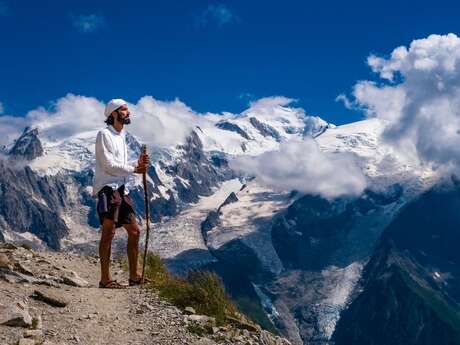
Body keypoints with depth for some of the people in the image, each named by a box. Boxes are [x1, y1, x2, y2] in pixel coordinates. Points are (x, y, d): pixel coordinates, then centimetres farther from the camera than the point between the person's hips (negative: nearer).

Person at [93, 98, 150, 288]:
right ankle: (105, 279, -9)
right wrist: (133, 170, -8)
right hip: (107, 188, -9)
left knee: (134, 231, 9)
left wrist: (138, 164, 4)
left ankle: (134, 276, 16)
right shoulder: (104, 134, -6)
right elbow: (109, 165, -14)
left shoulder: (121, 136, 22)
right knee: (108, 232, -11)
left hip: (121, 189, 9)